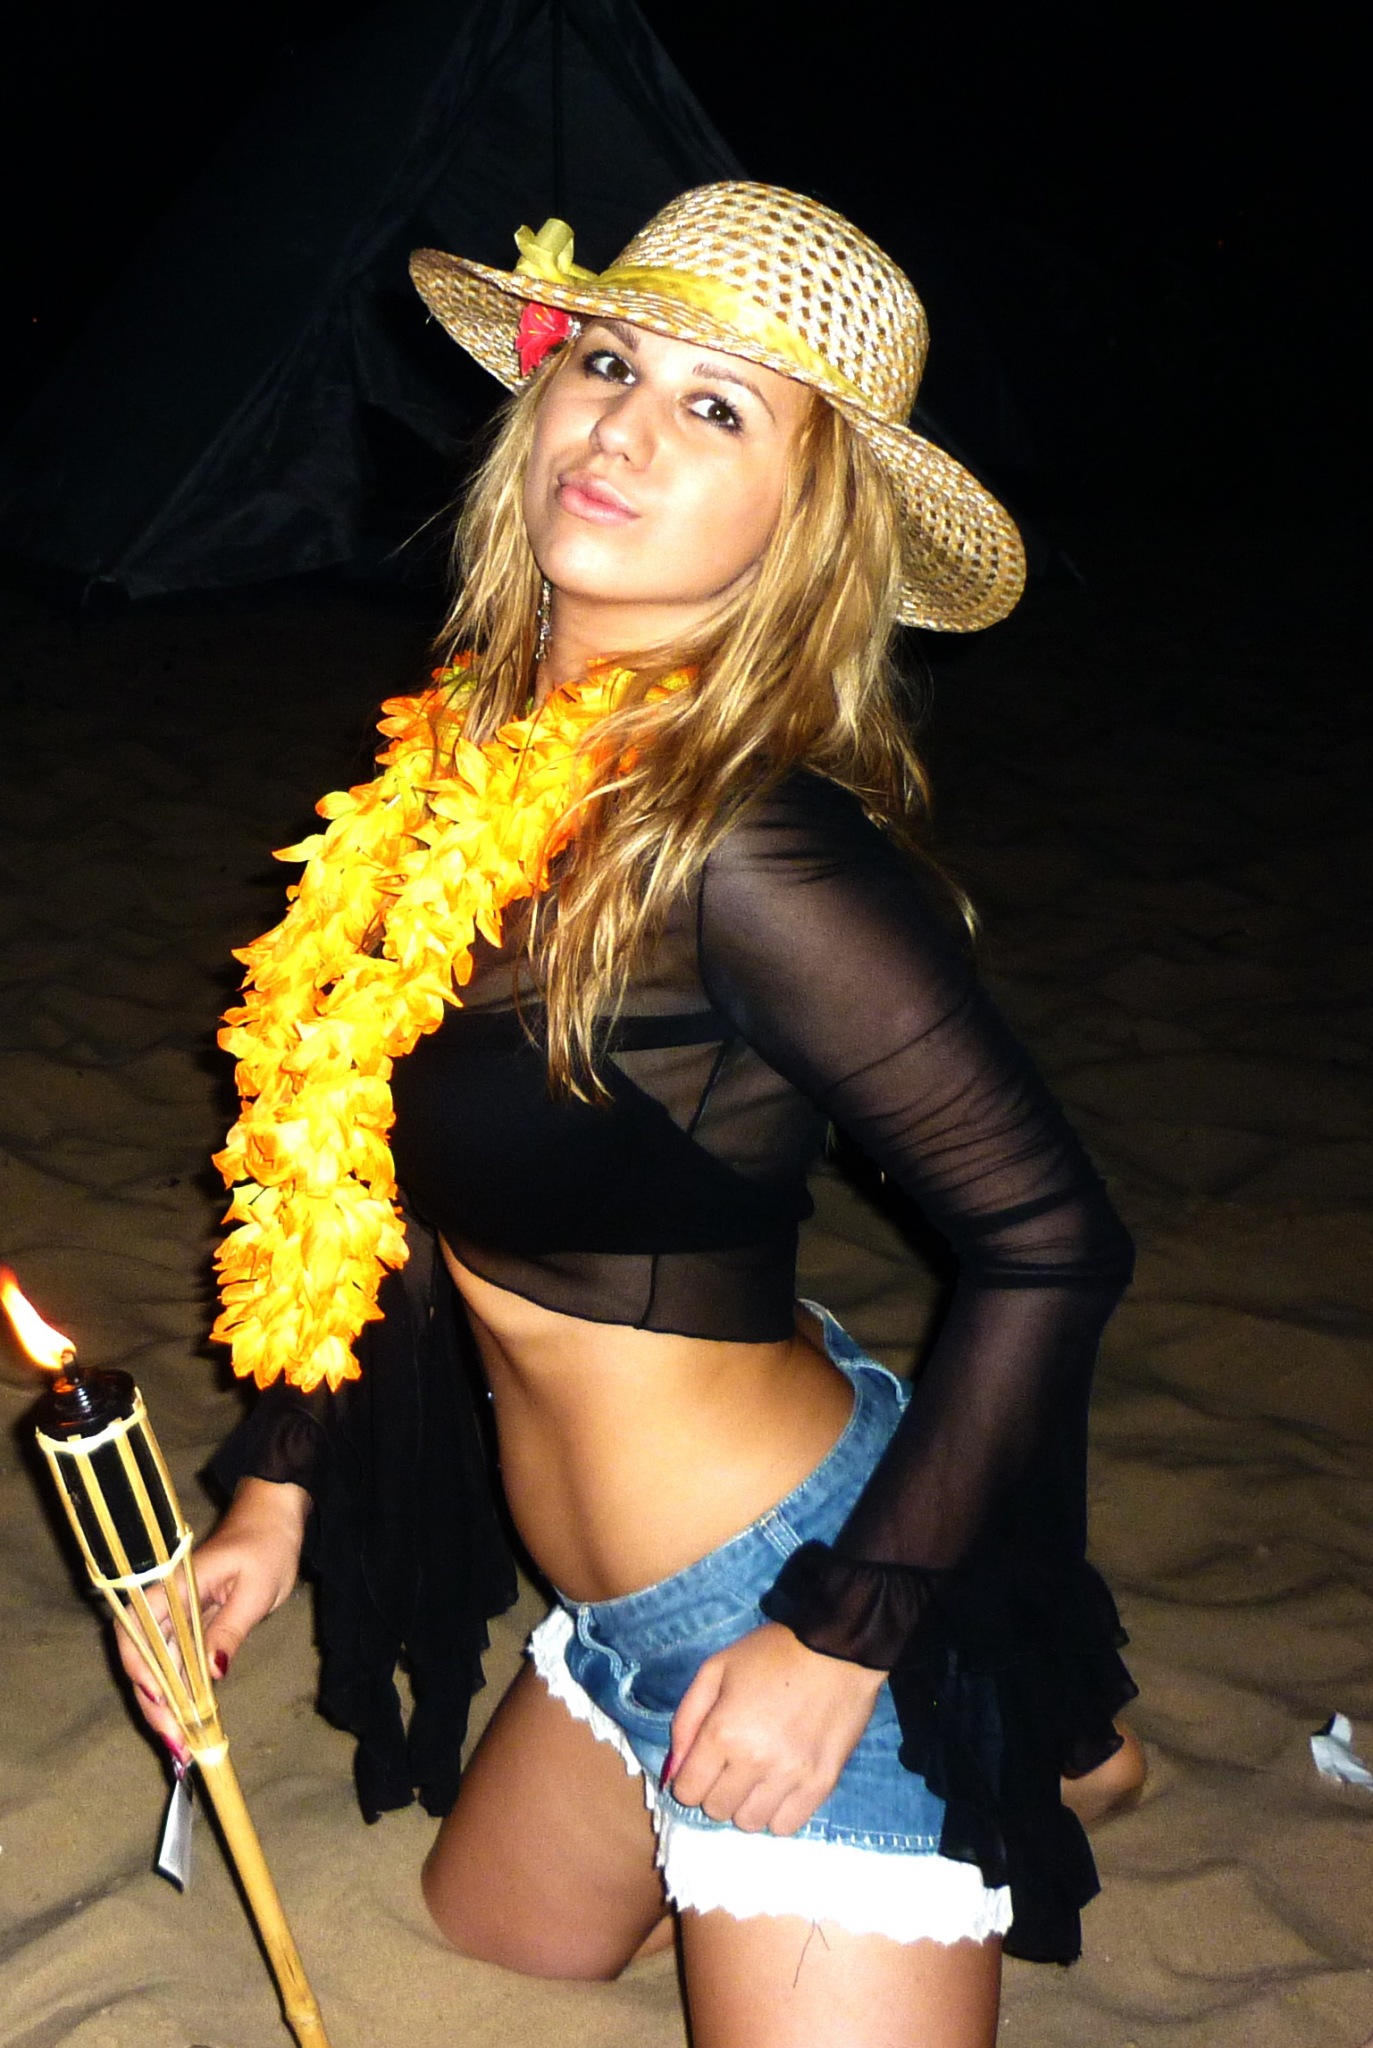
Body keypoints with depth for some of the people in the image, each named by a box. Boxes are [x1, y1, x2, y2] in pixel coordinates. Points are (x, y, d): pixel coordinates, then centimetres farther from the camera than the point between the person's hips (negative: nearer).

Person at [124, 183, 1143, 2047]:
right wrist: (280, 1480, 9)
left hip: (781, 1593, -8)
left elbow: (1051, 1242, -22)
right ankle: (1024, 1748, 38)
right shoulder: (475, 762, -2)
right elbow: (406, 1163, 8)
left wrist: (844, 1641, -20)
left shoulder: (742, 851, -25)